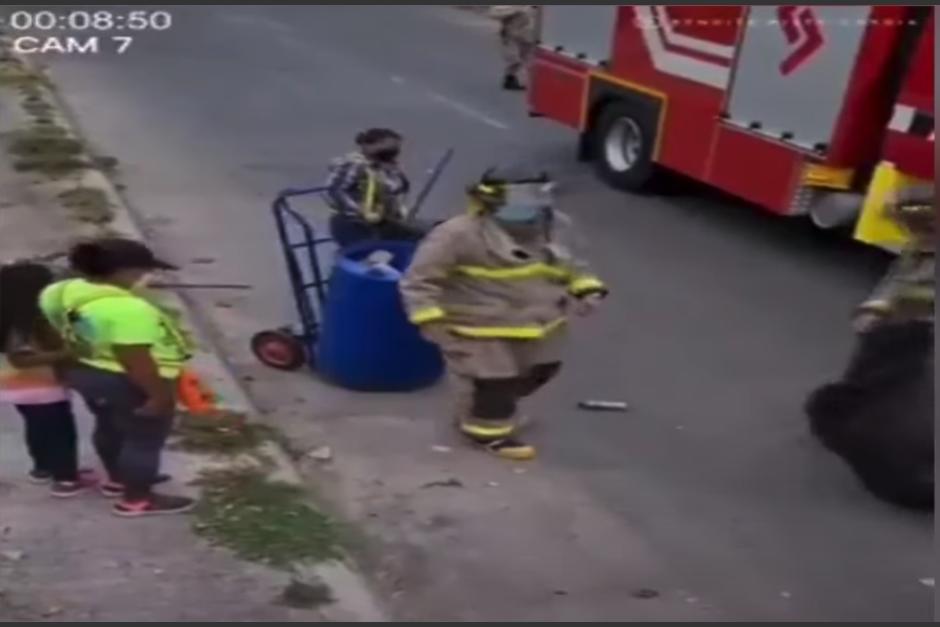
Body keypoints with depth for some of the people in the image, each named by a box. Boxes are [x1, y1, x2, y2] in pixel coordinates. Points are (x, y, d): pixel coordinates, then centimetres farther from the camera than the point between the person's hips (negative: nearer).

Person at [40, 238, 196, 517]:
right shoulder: (127, 309, -32)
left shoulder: (59, 294, -6)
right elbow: (135, 360, -29)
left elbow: (64, 338, 7)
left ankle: (117, 480, 47)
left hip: (86, 372, 9)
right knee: (144, 439, 12)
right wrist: (159, 395, -18)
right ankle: (137, 499, 26)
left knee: (110, 428, 28)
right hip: (128, 383, -9)